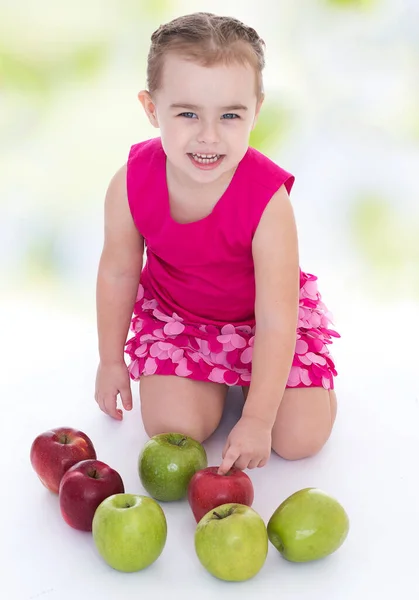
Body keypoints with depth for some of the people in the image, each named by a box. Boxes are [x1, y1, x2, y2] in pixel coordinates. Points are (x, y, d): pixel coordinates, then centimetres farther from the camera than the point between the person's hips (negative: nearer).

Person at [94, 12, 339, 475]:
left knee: (300, 438, -10)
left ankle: (245, 373, 20)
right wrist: (111, 361, 3)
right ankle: (216, 377, 18)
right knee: (172, 429, -14)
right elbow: (118, 272, -6)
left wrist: (257, 419, -30)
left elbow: (276, 322, -29)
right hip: (174, 315, 2)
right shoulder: (131, 185, -24)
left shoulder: (267, 201, -33)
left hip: (258, 318, -1)